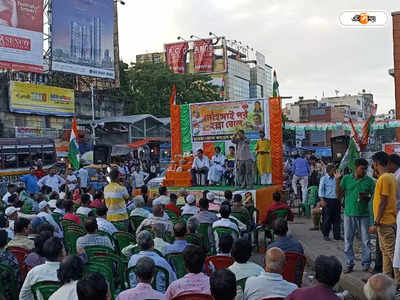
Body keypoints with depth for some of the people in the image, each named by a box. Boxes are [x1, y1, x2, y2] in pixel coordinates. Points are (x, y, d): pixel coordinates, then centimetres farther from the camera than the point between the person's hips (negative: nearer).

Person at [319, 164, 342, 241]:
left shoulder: (336, 179, 13)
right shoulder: (324, 179, -1)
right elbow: (320, 190, -5)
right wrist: (323, 200, -12)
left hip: (336, 200, 5)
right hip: (328, 200, -5)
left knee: (337, 218, 6)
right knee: (327, 219, -1)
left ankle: (337, 235, 12)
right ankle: (326, 235, 11)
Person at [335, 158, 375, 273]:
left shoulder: (369, 181, 1)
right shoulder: (346, 178, 3)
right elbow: (339, 194, 2)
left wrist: (366, 196, -16)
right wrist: (337, 181, -10)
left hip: (363, 215, -1)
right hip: (349, 214, 1)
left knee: (365, 241, 2)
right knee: (348, 241, 6)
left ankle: (366, 264, 14)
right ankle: (349, 264, 15)